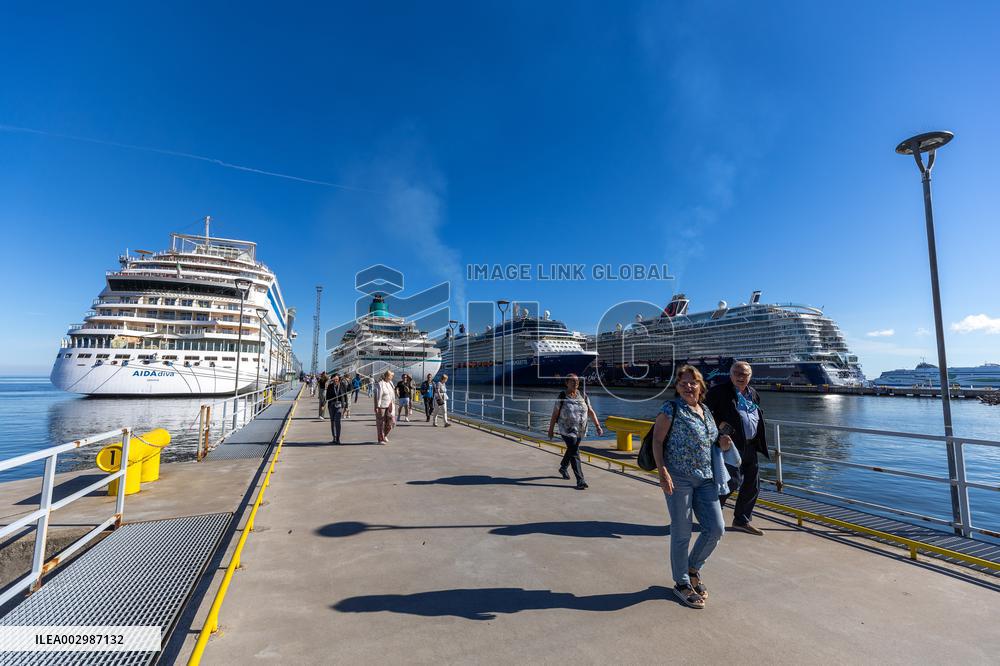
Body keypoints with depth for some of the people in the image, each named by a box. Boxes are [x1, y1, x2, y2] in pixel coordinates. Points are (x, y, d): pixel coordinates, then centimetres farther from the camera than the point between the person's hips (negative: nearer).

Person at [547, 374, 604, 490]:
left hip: (580, 430, 5)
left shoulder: (583, 395, 1)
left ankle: (563, 468, 47)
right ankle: (580, 480, -9)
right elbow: (555, 414, -7)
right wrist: (551, 429, -4)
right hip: (567, 430, -5)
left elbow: (590, 412, 0)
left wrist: (597, 426, -7)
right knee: (574, 453, -12)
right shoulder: (562, 396, -10)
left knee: (571, 450, 22)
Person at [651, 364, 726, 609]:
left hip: (705, 479, 6)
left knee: (716, 528, 6)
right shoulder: (671, 409, -8)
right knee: (682, 532, 3)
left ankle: (693, 569, 31)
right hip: (679, 478, -6)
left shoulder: (707, 411, 13)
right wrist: (663, 472, -20)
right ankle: (682, 584, 23)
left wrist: (722, 443, 4)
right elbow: (657, 441, -11)